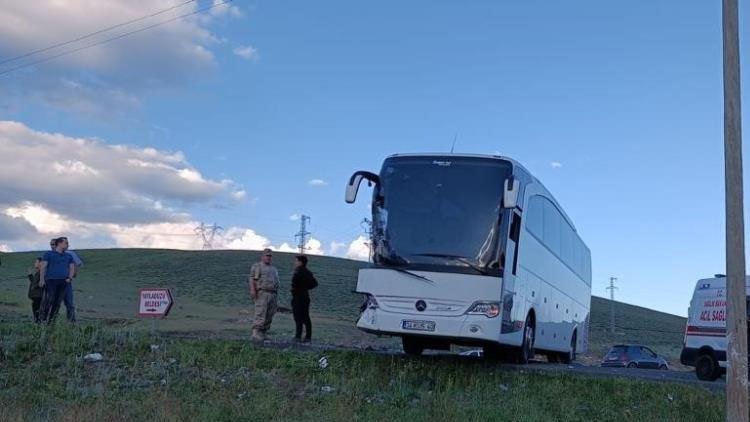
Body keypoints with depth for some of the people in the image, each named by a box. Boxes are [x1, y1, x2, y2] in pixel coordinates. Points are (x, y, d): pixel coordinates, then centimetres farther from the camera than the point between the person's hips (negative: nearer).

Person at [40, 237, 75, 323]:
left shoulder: (68, 257, 22)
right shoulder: (49, 254, 10)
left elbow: (72, 268, 20)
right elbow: (43, 266, 2)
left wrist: (70, 278, 1)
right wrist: (42, 279, -9)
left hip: (63, 282, 4)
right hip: (51, 281, -4)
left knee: (57, 303, -1)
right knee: (49, 301, -15)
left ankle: (51, 321, 2)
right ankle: (42, 320, -14)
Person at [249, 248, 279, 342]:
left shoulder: (274, 269, 25)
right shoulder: (257, 266, 3)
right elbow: (252, 279, -7)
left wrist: (276, 293, 20)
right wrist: (253, 290, -20)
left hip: (273, 294, 7)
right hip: (262, 293, -7)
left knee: (269, 317, 5)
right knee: (261, 315, -16)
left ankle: (263, 334, 11)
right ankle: (256, 334, -18)